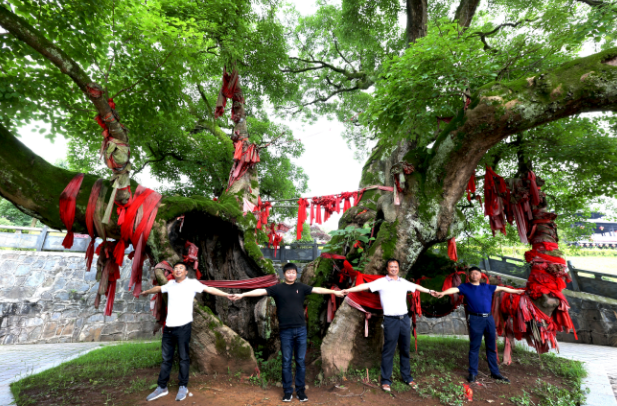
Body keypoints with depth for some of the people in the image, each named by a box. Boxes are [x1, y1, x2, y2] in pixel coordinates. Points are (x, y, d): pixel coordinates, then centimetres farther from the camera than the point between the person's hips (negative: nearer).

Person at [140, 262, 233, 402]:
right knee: (166, 358, 16)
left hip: (183, 327, -5)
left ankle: (183, 387, 21)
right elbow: (158, 288, 31)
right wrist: (145, 292, 49)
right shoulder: (170, 284, 11)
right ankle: (162, 387, 30)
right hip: (168, 327, 5)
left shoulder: (192, 283, -5)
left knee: (183, 358, 7)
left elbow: (209, 289, -13)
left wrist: (227, 295, -22)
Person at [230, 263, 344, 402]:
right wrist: (242, 295, -21)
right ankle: (287, 391, 24)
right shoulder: (277, 288, -2)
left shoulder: (301, 287, 4)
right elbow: (261, 291, -12)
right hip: (285, 331, -1)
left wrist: (335, 292, -1)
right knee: (286, 362, 9)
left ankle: (300, 390, 24)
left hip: (301, 329, 2)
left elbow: (317, 290, 2)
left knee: (300, 361, 10)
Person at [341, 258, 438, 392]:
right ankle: (386, 380, 16)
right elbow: (366, 286, -17)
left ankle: (407, 377, 32)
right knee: (388, 351, 3)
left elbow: (416, 286, 26)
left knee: (405, 349, 16)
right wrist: (349, 290, -26)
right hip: (391, 320, -5)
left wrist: (429, 291, 35)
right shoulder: (381, 282, -7)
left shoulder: (404, 282, 9)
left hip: (405, 319, 5)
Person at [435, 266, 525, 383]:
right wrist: (443, 293, -32)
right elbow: (454, 289, -14)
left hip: (489, 318, 4)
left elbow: (501, 288, 24)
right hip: (476, 319, -4)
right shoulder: (465, 287, 2)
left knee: (492, 347, 13)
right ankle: (472, 373, 11)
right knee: (474, 347, 1)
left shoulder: (487, 287, 16)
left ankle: (495, 373, 25)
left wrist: (517, 291, 28)